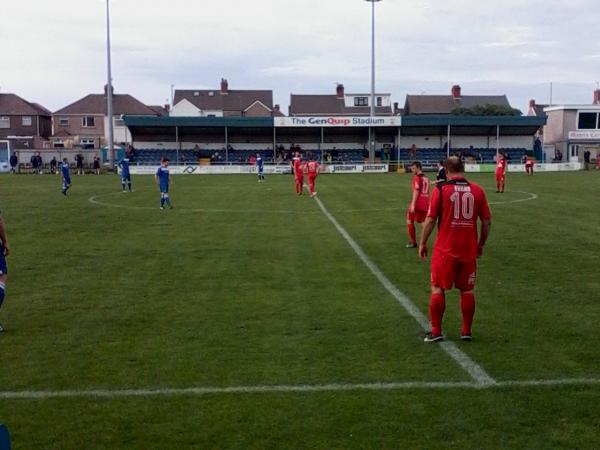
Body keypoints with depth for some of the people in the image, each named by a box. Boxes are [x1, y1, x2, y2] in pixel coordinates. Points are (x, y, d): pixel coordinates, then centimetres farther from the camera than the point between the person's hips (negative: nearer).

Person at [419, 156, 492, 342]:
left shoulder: (440, 189, -7)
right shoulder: (477, 190, 1)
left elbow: (430, 220, -7)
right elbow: (487, 221, 5)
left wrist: (423, 243, 5)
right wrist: (481, 244, 18)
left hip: (445, 250, -3)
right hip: (469, 250, 3)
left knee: (437, 289, 7)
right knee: (467, 290, 12)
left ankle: (436, 332, 9)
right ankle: (467, 331, 18)